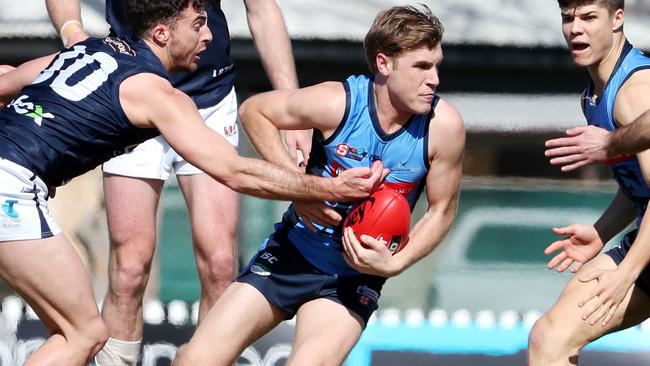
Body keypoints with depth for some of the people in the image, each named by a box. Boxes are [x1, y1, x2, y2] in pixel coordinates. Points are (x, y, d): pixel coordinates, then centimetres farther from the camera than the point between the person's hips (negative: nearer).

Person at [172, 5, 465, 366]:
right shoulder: (338, 103, -20)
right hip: (292, 255, 1)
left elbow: (442, 210, -3)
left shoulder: (443, 125, -17)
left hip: (355, 278, 0)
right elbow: (253, 110, -4)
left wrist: (393, 264, -18)